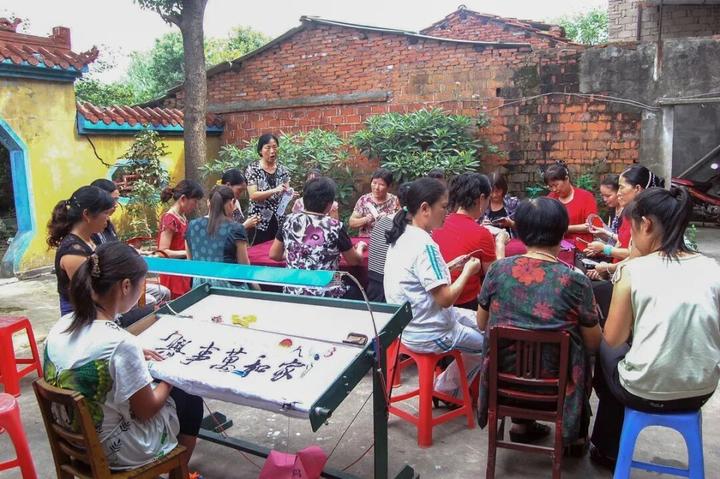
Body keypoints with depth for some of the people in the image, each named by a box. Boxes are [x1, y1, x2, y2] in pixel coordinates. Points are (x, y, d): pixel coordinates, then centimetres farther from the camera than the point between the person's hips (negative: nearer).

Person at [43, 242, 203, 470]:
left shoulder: (61, 325, -8)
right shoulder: (120, 343, -31)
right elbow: (147, 410, -19)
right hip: (115, 451, -7)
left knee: (155, 386, 26)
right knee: (189, 398, 16)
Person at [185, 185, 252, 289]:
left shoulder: (192, 226, 5)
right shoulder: (235, 229, -9)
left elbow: (189, 261, 13)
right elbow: (244, 264, -2)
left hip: (199, 285, 5)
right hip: (227, 285, -5)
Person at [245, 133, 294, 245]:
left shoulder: (282, 170, 7)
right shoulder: (253, 169, -4)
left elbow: (286, 193, 10)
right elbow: (253, 195, -13)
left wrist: (289, 192, -14)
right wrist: (275, 190, -25)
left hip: (279, 221, 4)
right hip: (259, 222, -4)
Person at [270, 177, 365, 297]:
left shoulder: (289, 221, -2)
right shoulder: (335, 227, -12)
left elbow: (274, 255, 9)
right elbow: (355, 261, 2)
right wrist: (360, 246, 23)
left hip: (292, 292, 5)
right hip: (325, 295, -5)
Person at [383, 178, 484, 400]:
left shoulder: (402, 235, 1)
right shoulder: (424, 246, -27)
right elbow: (445, 299, -25)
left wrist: (451, 266, 6)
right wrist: (467, 272, -11)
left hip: (407, 323, 9)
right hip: (427, 334, -9)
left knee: (480, 322, 23)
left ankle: (449, 383, 28)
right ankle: (447, 387, 28)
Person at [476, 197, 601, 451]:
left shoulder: (498, 269, -12)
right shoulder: (575, 280, -18)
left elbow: (482, 324, 1)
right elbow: (593, 343, -7)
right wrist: (593, 316, 13)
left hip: (505, 373, 2)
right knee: (583, 352, 28)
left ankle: (521, 424, 34)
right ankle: (576, 437, 37)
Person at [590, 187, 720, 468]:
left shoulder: (633, 271, -14)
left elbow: (613, 339, -6)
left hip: (646, 393, -5)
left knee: (604, 349, 25)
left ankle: (608, 448, 42)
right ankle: (608, 448, 45)